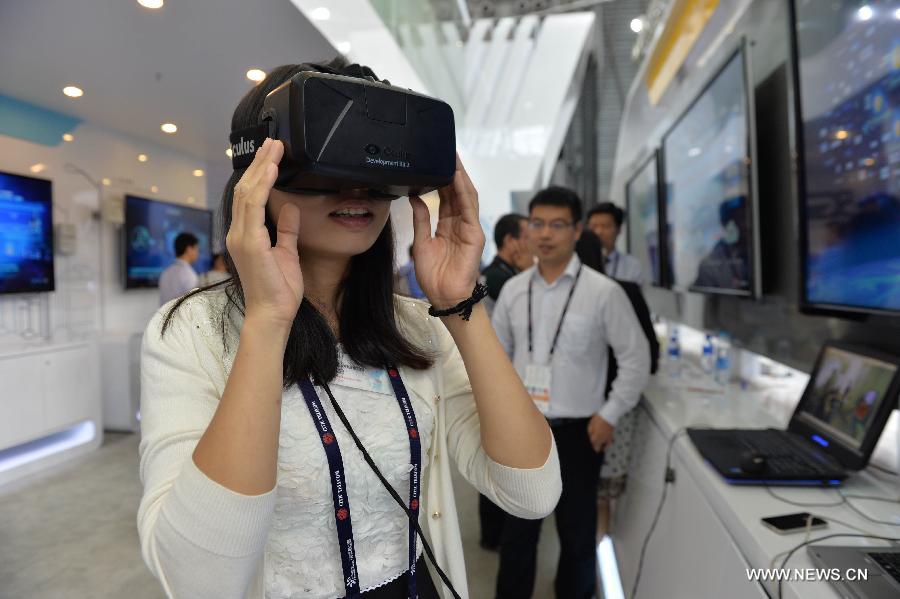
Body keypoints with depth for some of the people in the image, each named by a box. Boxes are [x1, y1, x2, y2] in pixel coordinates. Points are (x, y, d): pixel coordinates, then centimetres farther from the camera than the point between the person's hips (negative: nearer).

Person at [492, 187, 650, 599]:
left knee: (577, 534, 16)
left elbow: (636, 357, -4)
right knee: (516, 531, 15)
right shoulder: (513, 289, 1)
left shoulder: (604, 292, -10)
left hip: (577, 430, -2)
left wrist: (610, 414, -6)